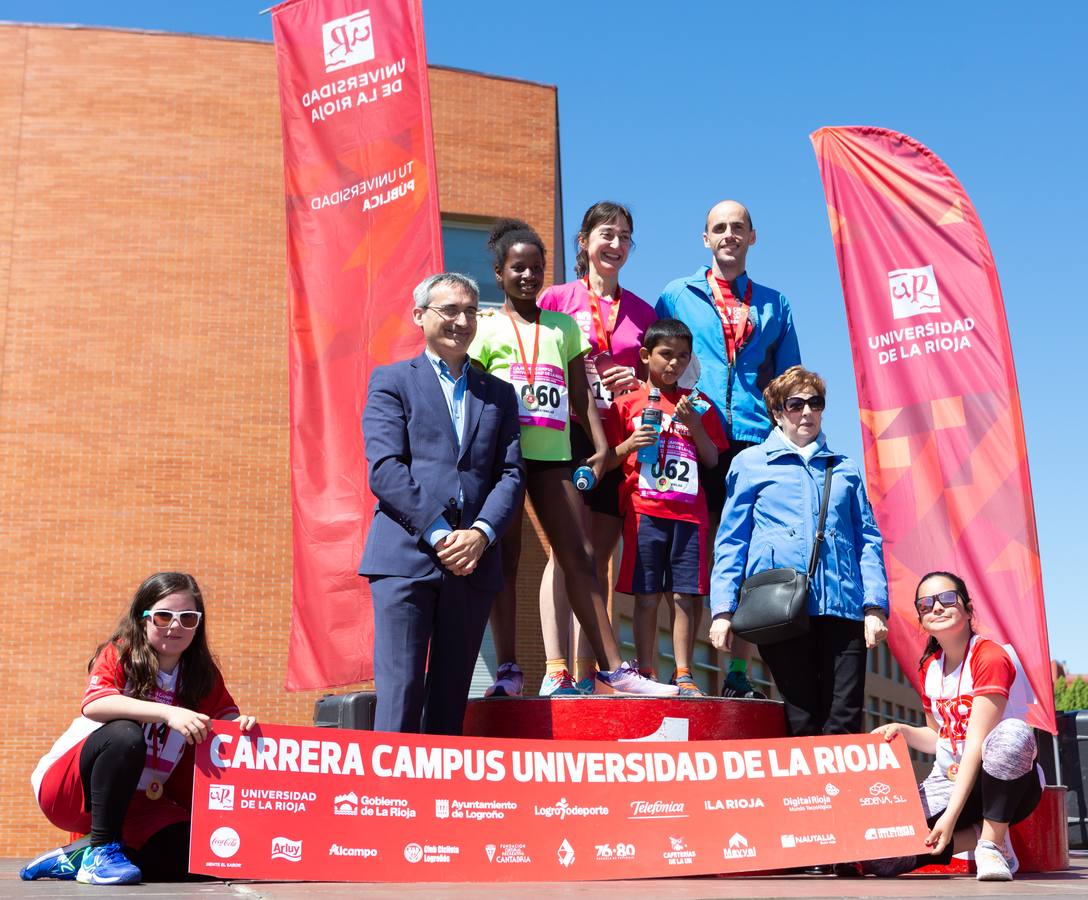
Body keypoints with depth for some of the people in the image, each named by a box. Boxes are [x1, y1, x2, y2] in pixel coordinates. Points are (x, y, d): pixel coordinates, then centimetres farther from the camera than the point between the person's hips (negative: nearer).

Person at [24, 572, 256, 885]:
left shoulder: (204, 674, 1)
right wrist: (168, 712, -44)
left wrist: (241, 724, -29)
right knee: (125, 735, -34)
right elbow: (93, 704, -32)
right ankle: (102, 847, -20)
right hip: (65, 787, -5)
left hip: (135, 800, 5)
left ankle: (75, 858, 2)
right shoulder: (118, 654, -13)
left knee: (191, 857, -18)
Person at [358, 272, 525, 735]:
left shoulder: (498, 394, 20)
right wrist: (438, 534, -13)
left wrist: (481, 533, -8)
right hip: (405, 557, -4)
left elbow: (511, 475, 10)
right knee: (400, 691, -9)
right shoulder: (392, 381, 9)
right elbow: (385, 468, -4)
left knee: (451, 697, 6)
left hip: (473, 559, 4)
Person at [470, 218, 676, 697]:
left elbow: (581, 393, 14)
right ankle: (507, 669, 2)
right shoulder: (487, 327, 8)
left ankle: (612, 668, -1)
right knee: (504, 558, -2)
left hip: (553, 454, 3)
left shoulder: (564, 326, 18)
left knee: (579, 557, -1)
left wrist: (601, 445, 3)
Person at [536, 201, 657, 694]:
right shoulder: (557, 298, 6)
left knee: (599, 558, 5)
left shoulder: (641, 311, 17)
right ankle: (556, 670, -14)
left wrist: (637, 383, 0)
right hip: (571, 433, -4)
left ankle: (587, 673, 9)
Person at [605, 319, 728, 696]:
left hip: (690, 512, 2)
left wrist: (694, 424, -4)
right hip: (645, 510, -2)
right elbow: (606, 459, 9)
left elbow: (713, 460, 10)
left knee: (685, 595, 0)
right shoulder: (627, 403, 8)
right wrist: (629, 445, -10)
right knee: (647, 595, -2)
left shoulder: (697, 405, 15)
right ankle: (645, 674, 6)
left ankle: (683, 675, 7)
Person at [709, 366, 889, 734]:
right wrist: (722, 609, -2)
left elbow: (868, 539, 16)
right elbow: (730, 541, 8)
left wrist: (875, 606, 3)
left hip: (842, 605, 2)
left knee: (844, 723, -5)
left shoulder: (846, 468, 21)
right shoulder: (750, 463, 13)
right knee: (803, 723, -3)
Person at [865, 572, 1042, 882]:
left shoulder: (991, 656, -15)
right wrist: (904, 731, -4)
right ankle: (982, 834, 1)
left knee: (1011, 734, -41)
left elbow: (976, 745, -22)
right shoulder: (929, 668, 7)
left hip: (1006, 785, -5)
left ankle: (992, 843, -20)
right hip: (949, 782, 5)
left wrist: (951, 815, -28)